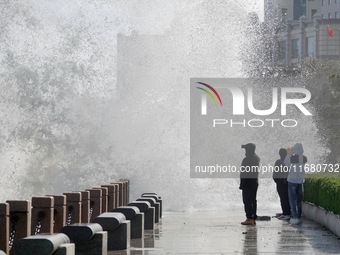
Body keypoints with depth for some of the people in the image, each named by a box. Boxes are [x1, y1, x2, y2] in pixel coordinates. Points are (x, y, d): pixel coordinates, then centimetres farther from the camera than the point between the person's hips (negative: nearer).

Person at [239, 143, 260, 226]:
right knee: (253, 200, 12)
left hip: (248, 182, -9)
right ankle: (253, 219, 14)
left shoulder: (247, 159, -15)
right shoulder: (257, 158, 13)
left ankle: (249, 218, -12)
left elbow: (244, 172, -18)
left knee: (247, 200, -7)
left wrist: (241, 184, -17)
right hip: (255, 182, 9)